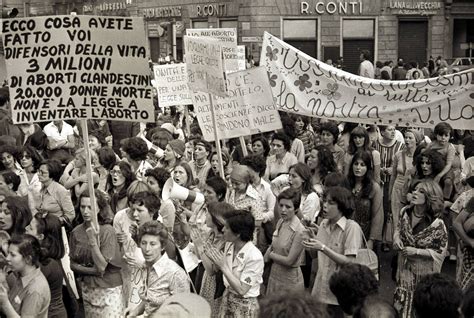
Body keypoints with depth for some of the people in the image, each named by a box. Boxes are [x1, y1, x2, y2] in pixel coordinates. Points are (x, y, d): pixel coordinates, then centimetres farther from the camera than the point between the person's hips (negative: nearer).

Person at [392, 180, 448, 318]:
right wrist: (396, 237, -8)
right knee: (400, 306, 14)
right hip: (404, 269, 5)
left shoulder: (437, 224, -22)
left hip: (423, 274, -5)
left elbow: (439, 252, -14)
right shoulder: (405, 212, -6)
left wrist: (416, 251, -21)